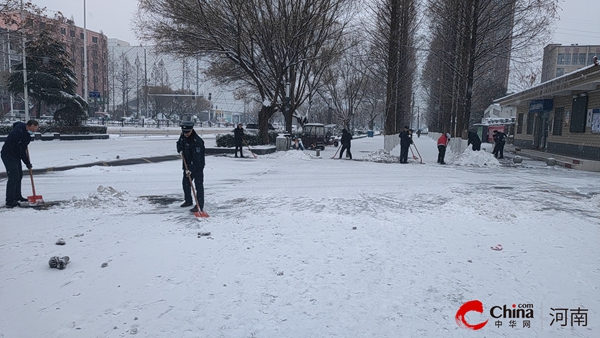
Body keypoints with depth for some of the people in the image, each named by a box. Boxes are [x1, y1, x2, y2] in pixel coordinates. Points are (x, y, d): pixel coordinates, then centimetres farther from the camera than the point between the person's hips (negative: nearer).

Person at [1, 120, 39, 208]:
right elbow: (21, 151, -24)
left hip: (15, 155, 10)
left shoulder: (21, 125, -3)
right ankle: (10, 201, -11)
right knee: (13, 177, -13)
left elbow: (15, 124, 24)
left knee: (19, 175, 15)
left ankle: (17, 196, 26)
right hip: (9, 156, -10)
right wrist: (27, 163, -11)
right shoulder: (20, 135, -30)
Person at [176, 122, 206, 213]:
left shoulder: (197, 141, -28)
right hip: (187, 165, 9)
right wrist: (180, 150, -2)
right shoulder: (183, 136, -2)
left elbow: (197, 158, -30)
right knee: (185, 183, 19)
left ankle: (200, 205, -4)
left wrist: (191, 169, -35)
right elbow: (179, 143, 20)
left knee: (198, 185, -7)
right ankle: (188, 201, 36)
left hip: (197, 166, -9)